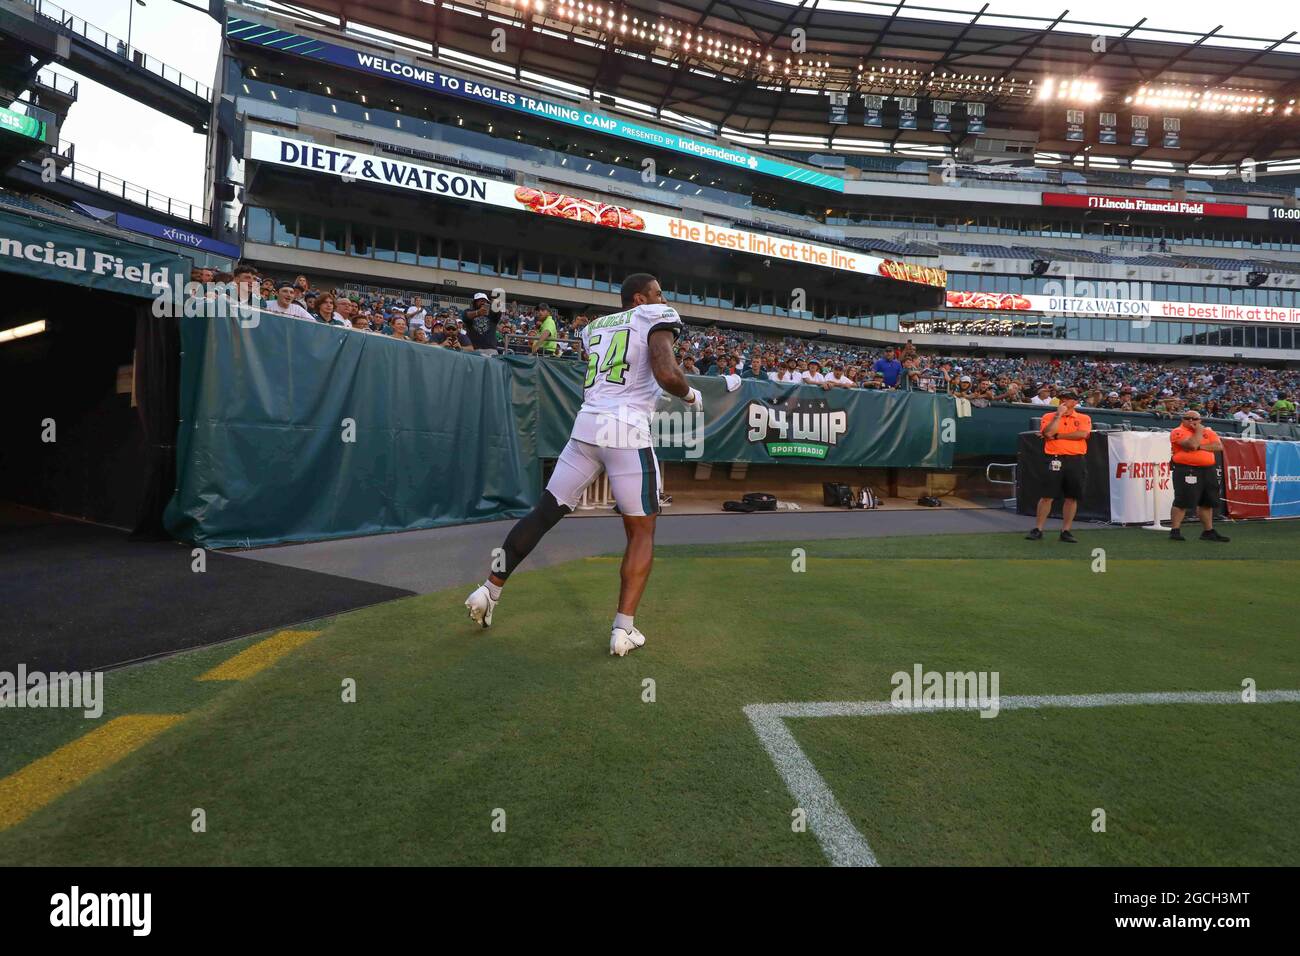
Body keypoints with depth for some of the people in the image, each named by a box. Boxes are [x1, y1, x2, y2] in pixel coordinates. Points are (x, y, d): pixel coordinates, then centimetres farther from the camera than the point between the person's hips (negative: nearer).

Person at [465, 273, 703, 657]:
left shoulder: (596, 326, 23)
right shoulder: (654, 317, 4)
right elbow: (667, 374, -13)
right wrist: (691, 395, 5)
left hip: (585, 425, 6)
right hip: (628, 432, -6)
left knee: (544, 513, 15)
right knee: (641, 532, 7)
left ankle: (489, 590, 19)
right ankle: (623, 629, 2)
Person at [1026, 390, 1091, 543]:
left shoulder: (1084, 418, 9)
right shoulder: (1049, 417, 8)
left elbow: (1082, 434, -11)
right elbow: (1048, 433, -11)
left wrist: (1057, 436, -9)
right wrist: (1059, 414, -6)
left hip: (1075, 460, 2)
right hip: (1055, 460, -1)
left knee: (1072, 497, 4)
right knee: (1047, 496, -5)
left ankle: (1066, 531, 12)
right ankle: (1038, 530, 0)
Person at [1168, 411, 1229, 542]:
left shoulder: (1208, 431, 16)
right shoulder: (1178, 432, -4)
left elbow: (1219, 446, 1)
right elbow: (1192, 445, -20)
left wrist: (1200, 446, -10)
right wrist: (1199, 431, -6)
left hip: (1208, 471, 7)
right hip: (1186, 471, -6)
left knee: (1207, 502, 10)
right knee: (1182, 502, -10)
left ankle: (1208, 531, 19)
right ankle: (1174, 531, -6)